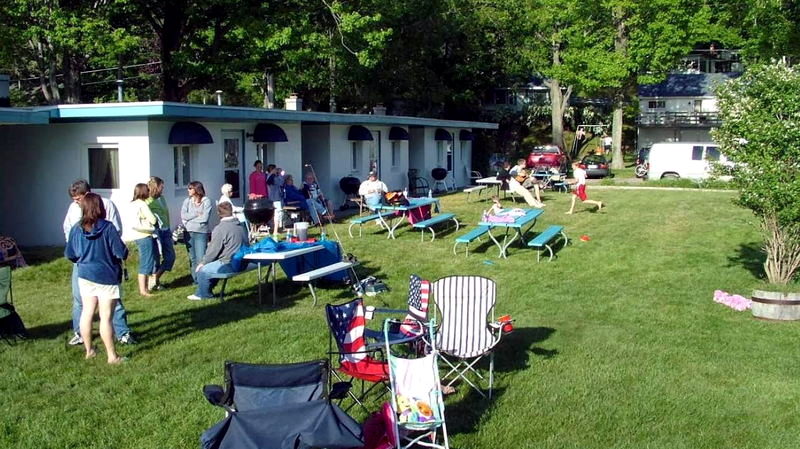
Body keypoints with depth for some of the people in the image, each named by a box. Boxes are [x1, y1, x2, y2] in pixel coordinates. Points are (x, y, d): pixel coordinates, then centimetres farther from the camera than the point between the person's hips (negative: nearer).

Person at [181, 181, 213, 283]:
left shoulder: (206, 201, -3)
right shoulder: (187, 201, 8)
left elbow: (205, 217, -12)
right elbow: (183, 215, -2)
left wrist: (189, 218, -4)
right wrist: (196, 214, -8)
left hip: (201, 233, -4)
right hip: (189, 232, 4)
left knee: (201, 258, -8)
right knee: (192, 258, 8)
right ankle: (195, 279, 16)